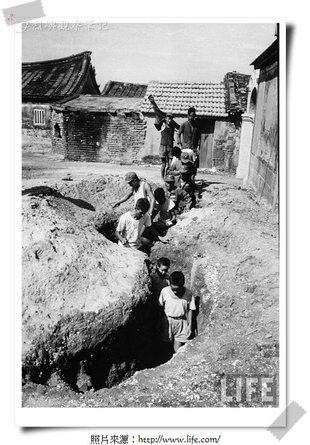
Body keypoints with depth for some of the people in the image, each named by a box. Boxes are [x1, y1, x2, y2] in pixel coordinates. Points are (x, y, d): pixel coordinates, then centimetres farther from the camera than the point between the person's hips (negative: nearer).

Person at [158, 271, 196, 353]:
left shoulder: (188, 294, -16)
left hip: (182, 322, -1)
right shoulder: (164, 291, -14)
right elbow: (160, 307, -2)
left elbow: (190, 310, -5)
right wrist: (159, 322, 5)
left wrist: (190, 325, 0)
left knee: (178, 348, 5)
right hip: (167, 321, 1)